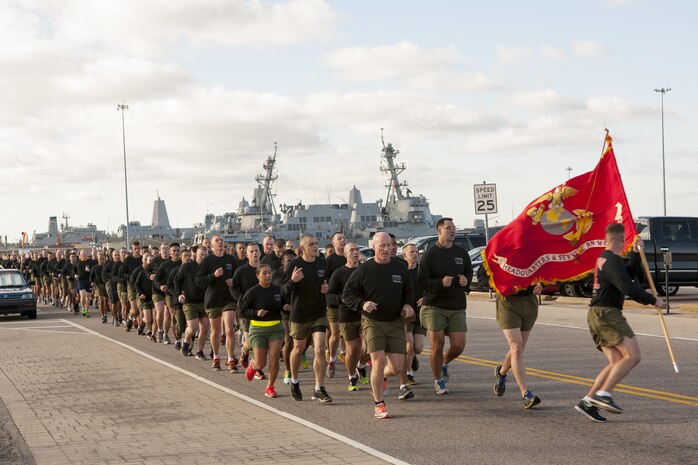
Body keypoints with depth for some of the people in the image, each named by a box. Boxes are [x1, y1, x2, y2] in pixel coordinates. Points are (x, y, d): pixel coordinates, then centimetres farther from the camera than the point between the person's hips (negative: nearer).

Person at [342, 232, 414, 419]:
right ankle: (379, 405, 1)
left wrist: (408, 305, -1)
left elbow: (409, 290, 20)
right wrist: (362, 304, -20)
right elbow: (347, 294, -2)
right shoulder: (364, 270, -6)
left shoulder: (400, 268, 4)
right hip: (372, 322, -3)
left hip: (395, 322, 3)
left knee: (397, 367, -1)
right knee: (379, 361, -13)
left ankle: (382, 377, 36)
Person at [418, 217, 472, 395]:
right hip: (434, 307, -4)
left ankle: (445, 363, 30)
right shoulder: (430, 255, -5)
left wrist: (466, 280, -1)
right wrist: (440, 283, -26)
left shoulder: (462, 253, 9)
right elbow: (421, 281, -10)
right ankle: (438, 381, 14)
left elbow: (469, 272, 23)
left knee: (459, 345, -3)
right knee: (437, 345, -5)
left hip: (457, 308, 4)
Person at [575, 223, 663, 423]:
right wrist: (653, 300, -14)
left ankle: (588, 401, -2)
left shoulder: (603, 258, 20)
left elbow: (629, 274, 32)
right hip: (607, 313, -10)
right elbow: (628, 287, -23)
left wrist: (635, 253, 23)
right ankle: (603, 394, -21)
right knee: (632, 356, -14)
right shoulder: (612, 261, -12)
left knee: (617, 362, 5)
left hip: (597, 314, 10)